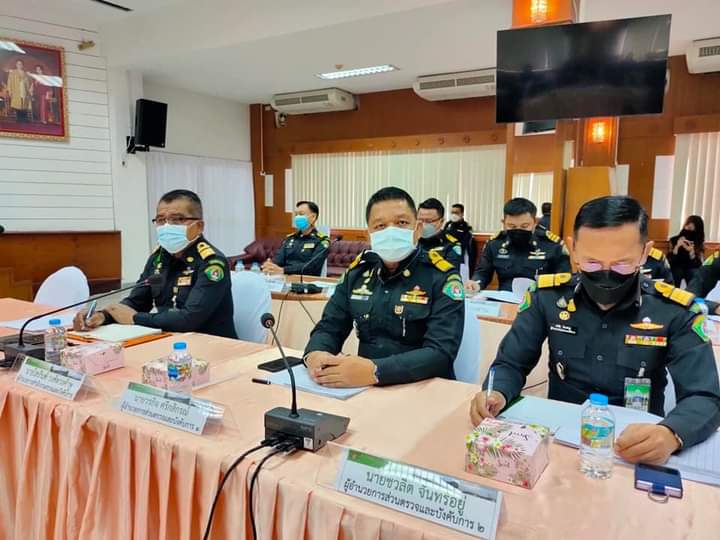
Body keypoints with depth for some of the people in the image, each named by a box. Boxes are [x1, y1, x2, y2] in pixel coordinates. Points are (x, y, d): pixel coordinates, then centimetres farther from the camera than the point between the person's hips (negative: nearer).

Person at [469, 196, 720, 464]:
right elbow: (511, 364, 0)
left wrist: (670, 435, -30)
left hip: (638, 446, 0)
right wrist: (497, 394, -21)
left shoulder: (675, 311, -7)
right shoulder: (547, 296, -5)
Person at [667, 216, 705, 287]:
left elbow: (697, 264, -8)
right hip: (676, 269, -1)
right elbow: (670, 260, -10)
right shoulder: (674, 240, -2)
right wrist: (677, 247, -23)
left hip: (691, 269, 1)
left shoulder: (699, 244, 1)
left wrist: (691, 251, -23)